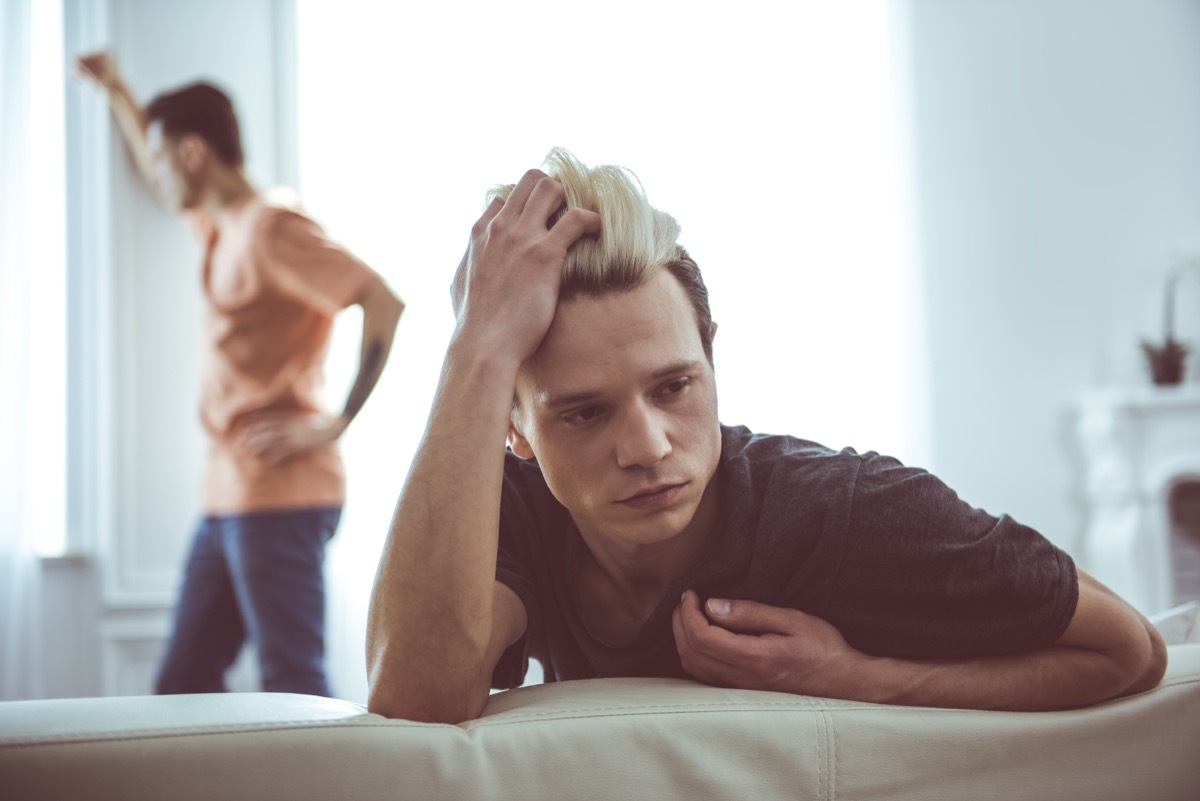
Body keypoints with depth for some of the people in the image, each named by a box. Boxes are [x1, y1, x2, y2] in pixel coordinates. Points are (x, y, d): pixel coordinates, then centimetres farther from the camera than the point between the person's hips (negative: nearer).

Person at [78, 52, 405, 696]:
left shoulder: (273, 227, -11)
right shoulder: (224, 228, 18)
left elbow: (384, 305, -22)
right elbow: (163, 177, 40)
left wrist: (334, 425, -21)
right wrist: (116, 92, 41)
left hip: (280, 497, -10)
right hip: (228, 498, 10)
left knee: (293, 695, -9)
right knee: (181, 690, 11)